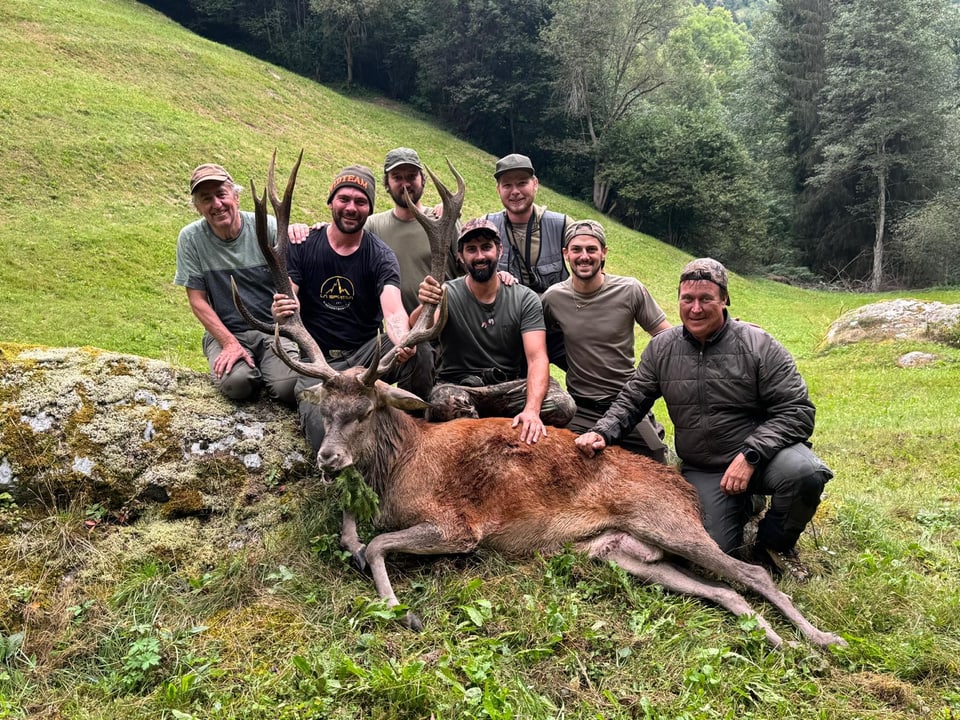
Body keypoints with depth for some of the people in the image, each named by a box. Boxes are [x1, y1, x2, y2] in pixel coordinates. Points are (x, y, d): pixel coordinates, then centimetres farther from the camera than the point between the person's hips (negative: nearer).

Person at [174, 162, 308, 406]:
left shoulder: (266, 226, -6)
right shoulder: (190, 238, -5)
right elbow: (197, 300, -3)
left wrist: (300, 230, -35)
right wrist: (230, 343, -15)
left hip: (274, 330, 0)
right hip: (224, 332, 0)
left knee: (289, 388, -24)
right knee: (237, 383, -30)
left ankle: (263, 369, 12)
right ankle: (251, 370, 8)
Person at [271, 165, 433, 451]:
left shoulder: (380, 255, -4)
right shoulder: (302, 246, 0)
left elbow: (394, 311, -20)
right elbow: (286, 301, -8)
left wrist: (403, 341, -44)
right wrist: (281, 312, -36)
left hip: (367, 353, 1)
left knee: (417, 355, -32)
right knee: (325, 436, -29)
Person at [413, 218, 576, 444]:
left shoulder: (525, 299, -2)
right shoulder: (448, 295, -4)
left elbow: (537, 359, -13)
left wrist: (531, 409, -32)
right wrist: (425, 305, -48)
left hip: (510, 387, 2)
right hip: (458, 386, -1)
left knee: (563, 406, -27)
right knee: (443, 402, -37)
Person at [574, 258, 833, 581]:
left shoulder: (758, 345, -10)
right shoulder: (661, 348, 1)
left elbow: (797, 411, -12)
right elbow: (632, 400, 9)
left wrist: (750, 455, -24)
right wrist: (601, 432, -11)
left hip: (761, 455, -2)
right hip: (702, 470, 2)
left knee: (805, 472, -33)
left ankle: (775, 544, -1)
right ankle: (741, 505, 24)